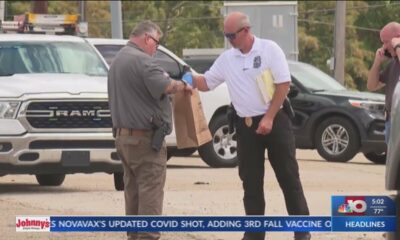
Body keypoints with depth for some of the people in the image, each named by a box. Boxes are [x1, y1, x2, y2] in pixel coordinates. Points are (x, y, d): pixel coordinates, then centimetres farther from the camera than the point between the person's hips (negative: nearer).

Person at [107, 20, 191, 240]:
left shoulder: (118, 61, 19)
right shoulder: (142, 60, -16)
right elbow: (164, 86, -26)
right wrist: (182, 85, -8)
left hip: (123, 135, 10)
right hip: (144, 137, -10)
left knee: (133, 189, 13)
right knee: (150, 191, -9)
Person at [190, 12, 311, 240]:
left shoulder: (269, 49, -8)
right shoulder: (227, 59, 6)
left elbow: (284, 84, -10)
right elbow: (206, 83, 13)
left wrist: (269, 118, -15)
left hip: (274, 121, -5)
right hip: (246, 125, 5)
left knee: (289, 178, -1)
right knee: (251, 183, 6)